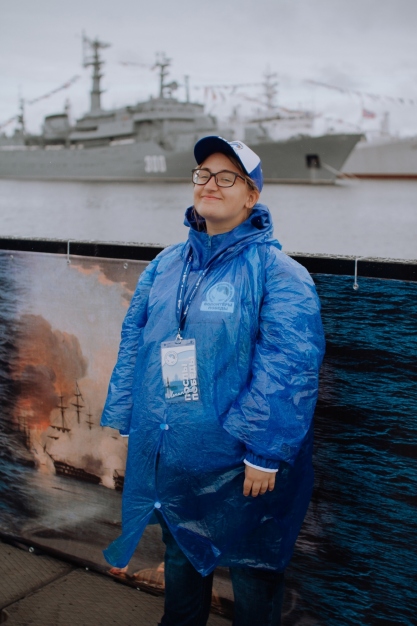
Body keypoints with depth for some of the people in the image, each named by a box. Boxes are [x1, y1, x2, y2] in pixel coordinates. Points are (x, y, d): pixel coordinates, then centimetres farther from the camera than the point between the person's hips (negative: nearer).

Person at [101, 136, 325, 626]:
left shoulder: (276, 272, -12)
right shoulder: (165, 266, 7)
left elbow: (288, 367, -19)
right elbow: (133, 342, 11)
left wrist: (264, 454, -21)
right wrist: (126, 419, 8)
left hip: (238, 467, -5)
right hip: (165, 456, 6)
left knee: (251, 569, 12)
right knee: (180, 557, 25)